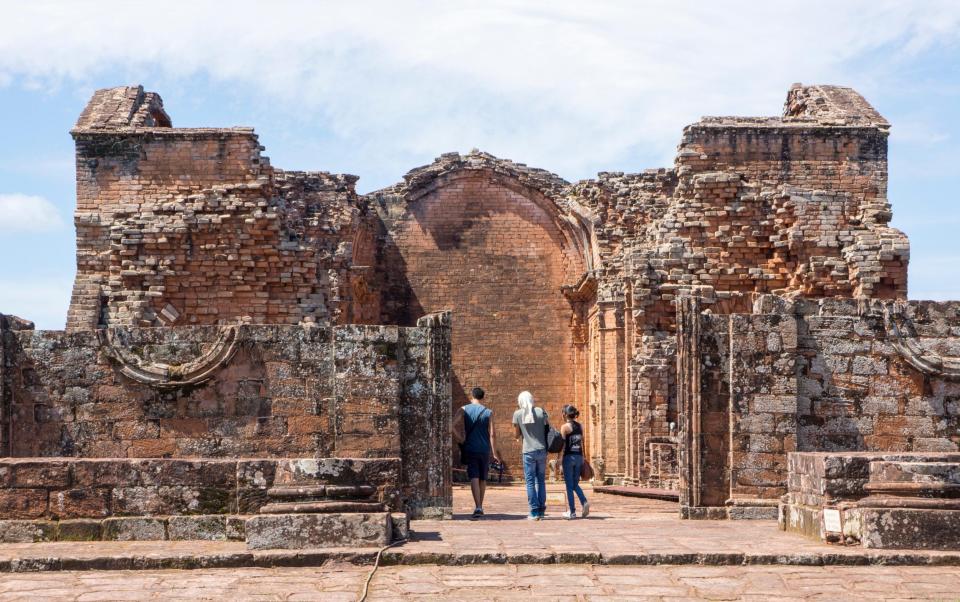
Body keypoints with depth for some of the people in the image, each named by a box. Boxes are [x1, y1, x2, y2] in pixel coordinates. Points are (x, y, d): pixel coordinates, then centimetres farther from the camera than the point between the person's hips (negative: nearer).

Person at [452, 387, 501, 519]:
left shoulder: (463, 410, 0)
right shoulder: (488, 412, 0)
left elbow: (454, 425, -14)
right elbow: (492, 434, -5)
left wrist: (459, 438, 0)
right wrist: (495, 453, -1)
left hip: (470, 449, -1)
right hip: (485, 449, 1)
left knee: (474, 478, -6)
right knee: (482, 479, 14)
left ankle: (478, 507, -21)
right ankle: (480, 507, 25)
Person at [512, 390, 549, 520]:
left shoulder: (517, 414, -2)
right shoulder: (541, 411, 2)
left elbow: (517, 435, 6)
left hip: (528, 451, -2)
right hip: (542, 450, 2)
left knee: (530, 481, 2)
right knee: (541, 480, 13)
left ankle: (534, 512, -3)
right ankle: (541, 510, 14)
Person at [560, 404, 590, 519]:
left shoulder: (565, 427, -9)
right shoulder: (580, 426, 8)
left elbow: (562, 444, -11)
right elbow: (582, 443, 13)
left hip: (569, 457, -5)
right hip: (579, 457, 5)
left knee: (569, 485, 2)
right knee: (575, 484, 16)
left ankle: (572, 512, 3)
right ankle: (584, 502, -8)